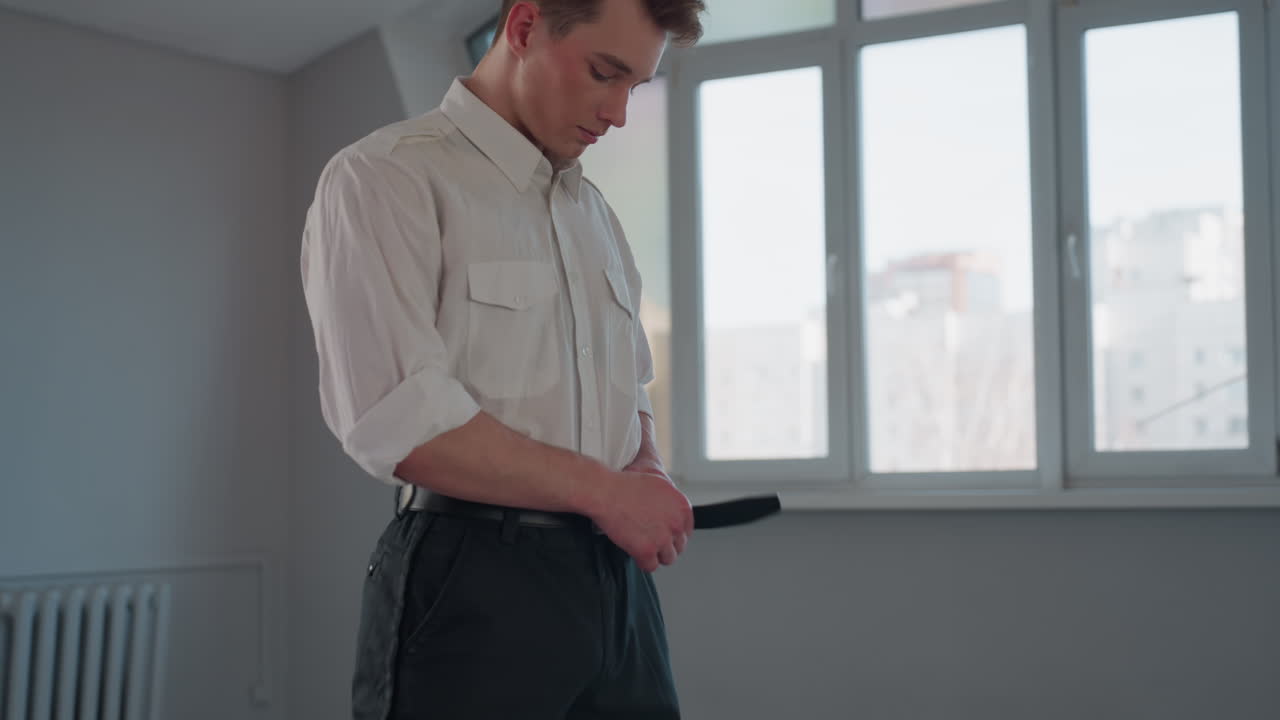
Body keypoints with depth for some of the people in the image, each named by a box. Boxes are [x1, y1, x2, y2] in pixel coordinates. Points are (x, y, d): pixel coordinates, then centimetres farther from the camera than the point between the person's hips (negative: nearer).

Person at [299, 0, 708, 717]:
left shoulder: (595, 212, 19)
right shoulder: (383, 180, -7)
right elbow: (397, 420, -18)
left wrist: (649, 470, 3)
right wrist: (603, 490, -13)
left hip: (616, 576, 7)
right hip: (476, 588, -7)